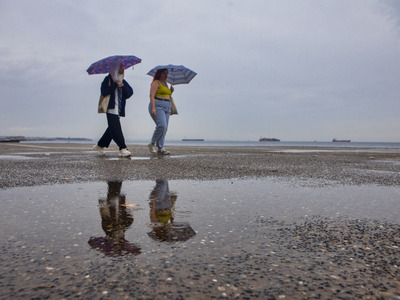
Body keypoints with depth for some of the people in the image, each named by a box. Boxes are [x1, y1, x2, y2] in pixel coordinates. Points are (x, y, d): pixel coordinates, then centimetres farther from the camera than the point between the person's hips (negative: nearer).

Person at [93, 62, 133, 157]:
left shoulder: (123, 81, 17)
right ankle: (122, 149, -15)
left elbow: (130, 93, 5)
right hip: (111, 108, -7)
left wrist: (123, 86, -12)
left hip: (119, 109, 7)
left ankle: (100, 145, 24)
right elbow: (104, 92, -13)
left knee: (112, 129, 9)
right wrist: (115, 85, -16)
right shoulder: (108, 79, 0)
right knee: (116, 128, -13)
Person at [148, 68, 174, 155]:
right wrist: (153, 108, -21)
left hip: (167, 107, 8)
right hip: (157, 106, -8)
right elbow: (152, 96, -11)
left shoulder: (166, 84, 24)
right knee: (162, 125, -22)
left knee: (165, 128, -1)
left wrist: (171, 92, 11)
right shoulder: (156, 83, 0)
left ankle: (160, 148, -2)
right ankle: (152, 143, -6)